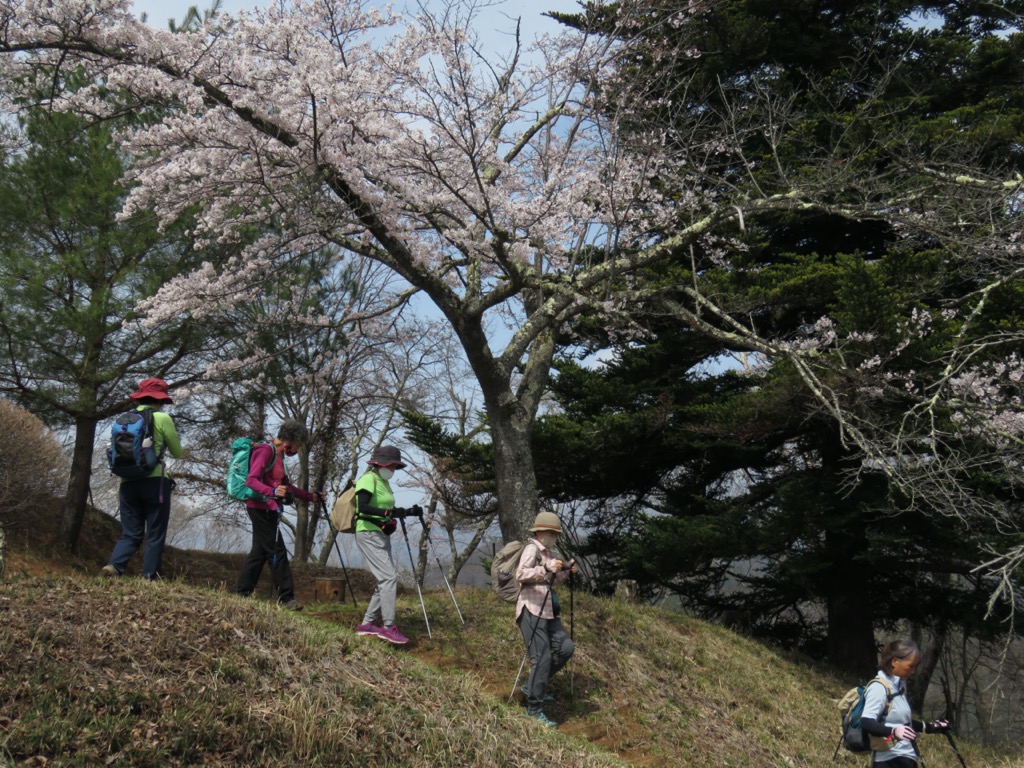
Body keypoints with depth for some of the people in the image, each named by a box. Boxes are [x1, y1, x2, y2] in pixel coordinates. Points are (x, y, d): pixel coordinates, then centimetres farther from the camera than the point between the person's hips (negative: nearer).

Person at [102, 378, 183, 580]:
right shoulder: (162, 419, -2)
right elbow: (177, 453, 6)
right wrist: (173, 436, 25)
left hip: (128, 483, 5)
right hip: (154, 482, -5)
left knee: (130, 533, 10)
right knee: (155, 535, 2)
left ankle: (115, 565, -12)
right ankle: (149, 577, -3)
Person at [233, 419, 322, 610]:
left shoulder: (278, 454, 16)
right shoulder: (266, 451, -13)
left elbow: (286, 485, 25)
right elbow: (251, 481, -21)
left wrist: (309, 496, 24)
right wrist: (273, 492, -36)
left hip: (267, 510, 10)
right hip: (261, 507, -10)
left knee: (259, 551, 13)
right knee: (277, 552, -8)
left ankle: (241, 593, 18)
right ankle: (286, 598, -5)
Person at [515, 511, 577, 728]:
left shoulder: (548, 551, 18)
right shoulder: (532, 548, -10)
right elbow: (520, 574, -24)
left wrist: (565, 571, 10)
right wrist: (546, 568, -30)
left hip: (548, 611, 9)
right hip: (532, 609, -9)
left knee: (565, 647, 4)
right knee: (542, 658, -10)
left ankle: (532, 686, 19)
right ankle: (534, 708, 0)